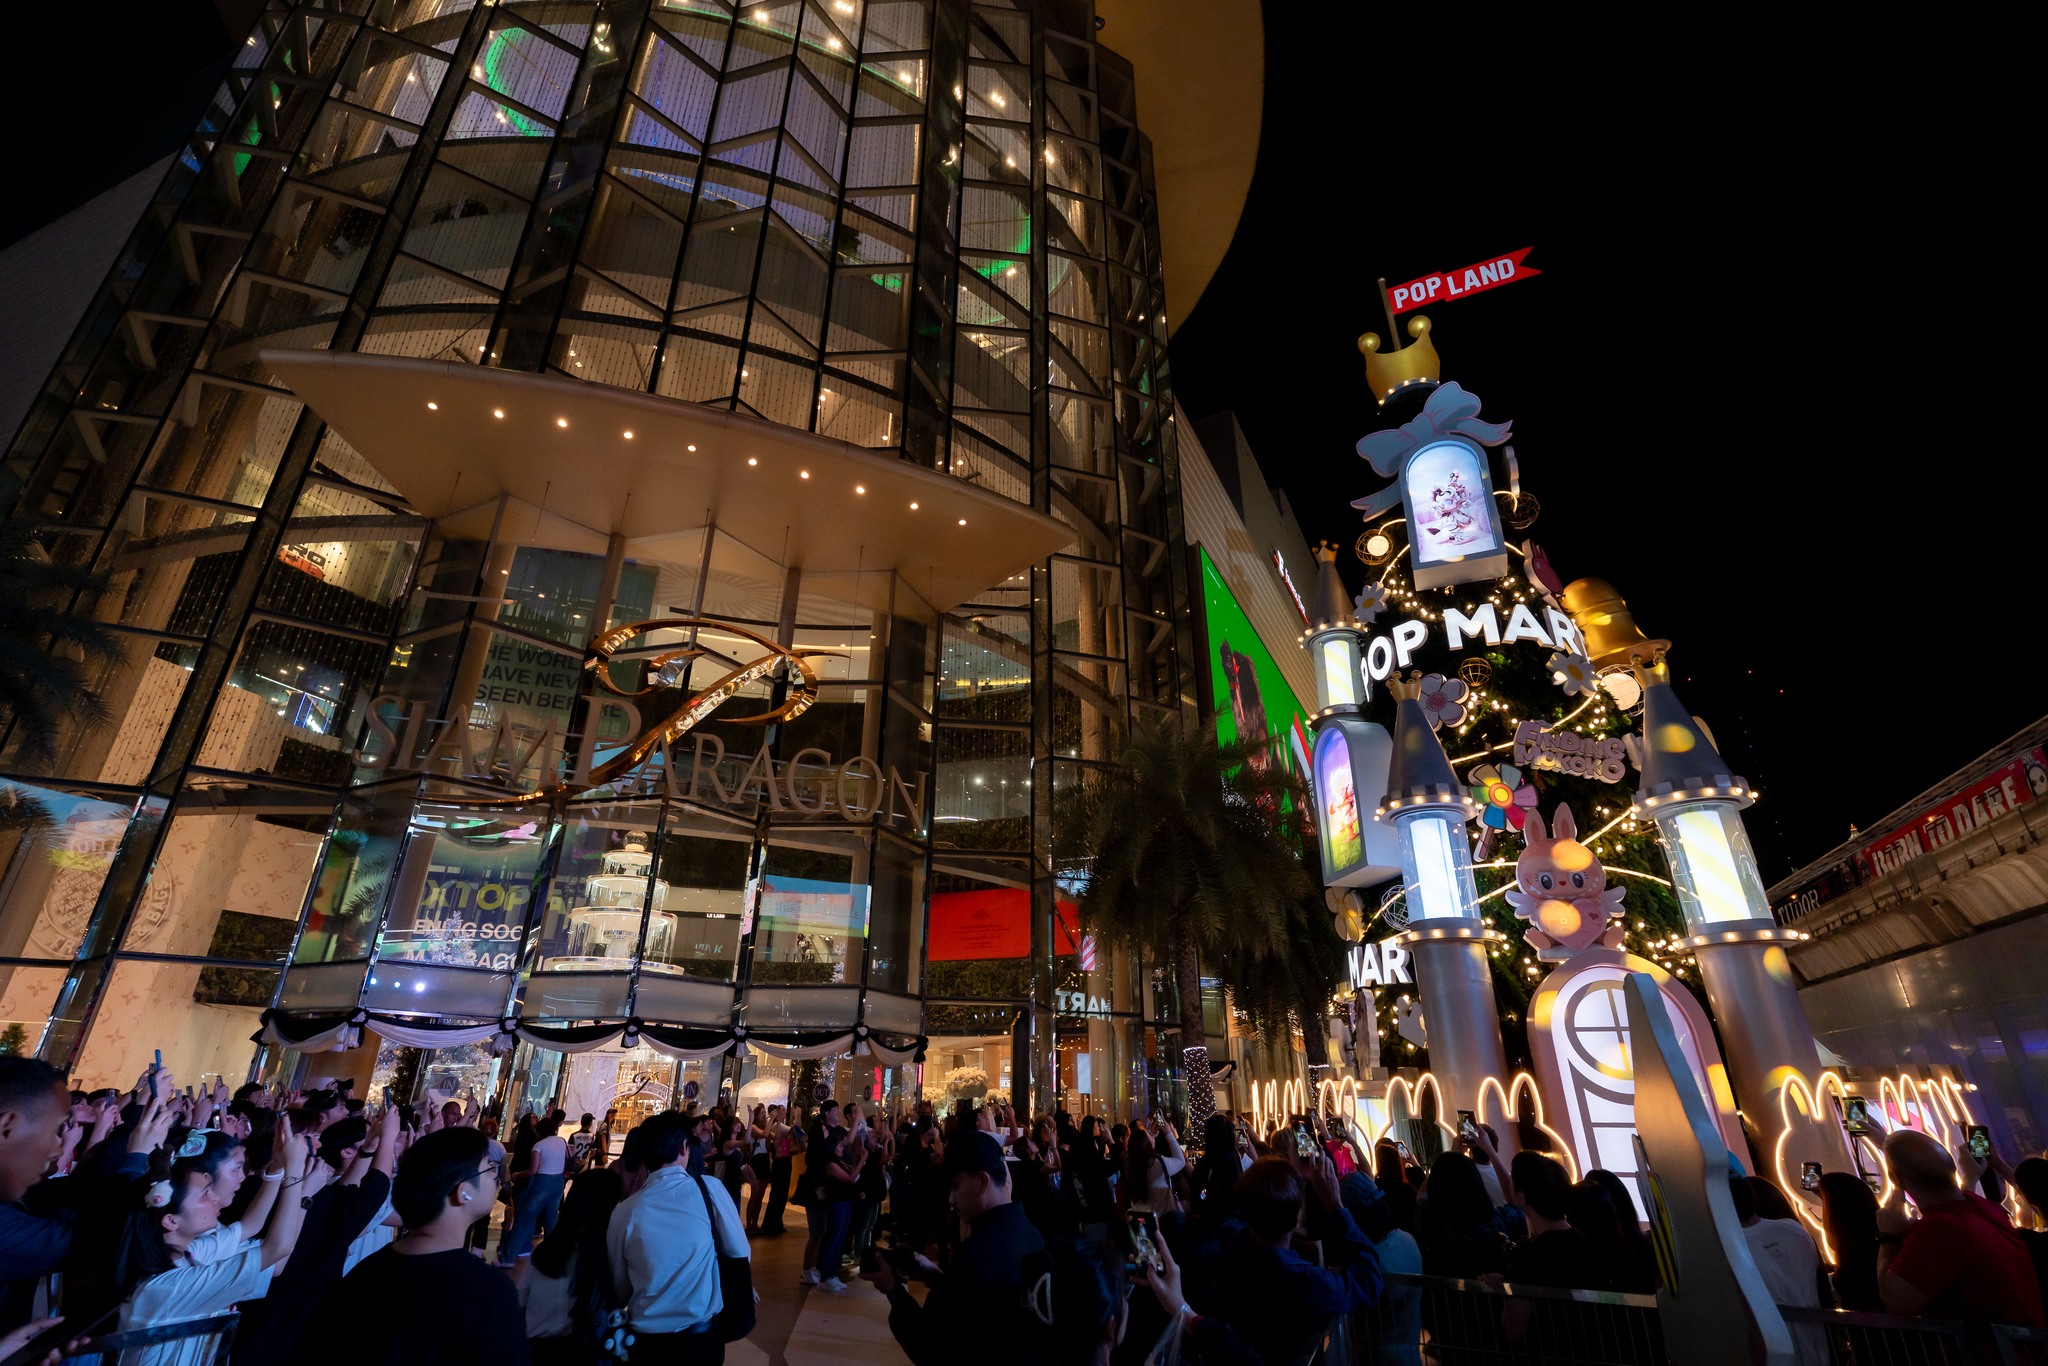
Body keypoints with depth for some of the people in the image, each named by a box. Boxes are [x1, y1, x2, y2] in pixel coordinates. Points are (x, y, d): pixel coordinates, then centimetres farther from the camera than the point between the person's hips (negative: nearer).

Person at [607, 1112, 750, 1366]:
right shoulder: (709, 1188, -14)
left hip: (646, 1342, 1)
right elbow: (739, 1252, -5)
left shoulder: (623, 1211, -9)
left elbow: (620, 1290, 3)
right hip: (703, 1338, -1)